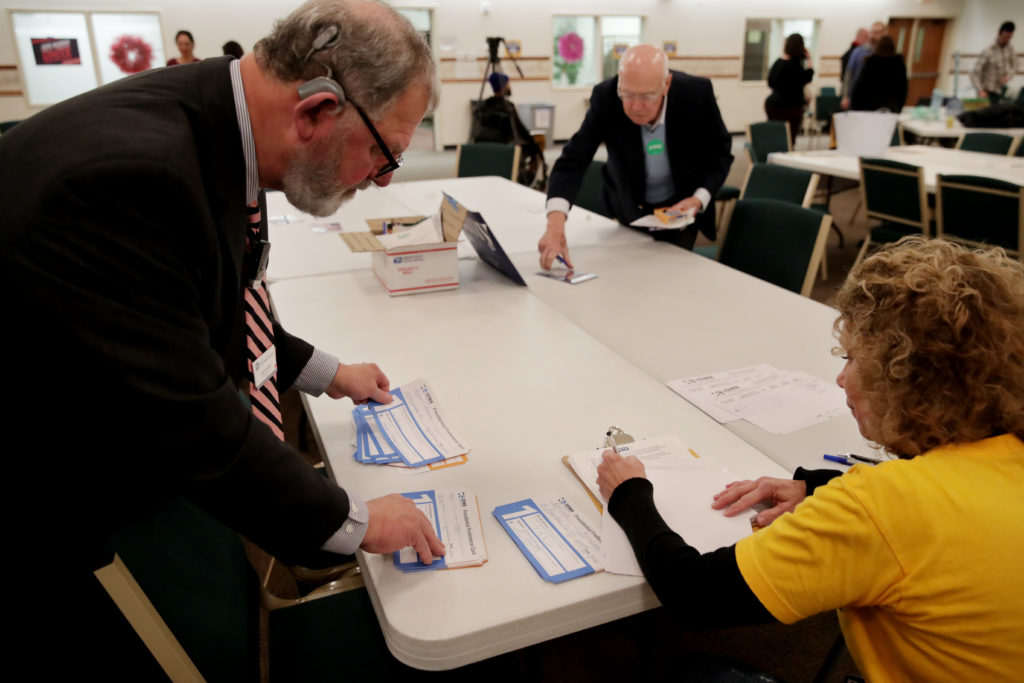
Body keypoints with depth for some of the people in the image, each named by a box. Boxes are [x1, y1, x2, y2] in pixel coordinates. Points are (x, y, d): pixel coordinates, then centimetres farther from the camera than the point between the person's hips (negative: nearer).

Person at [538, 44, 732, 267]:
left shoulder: (697, 92, -26)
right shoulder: (605, 97, -27)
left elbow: (721, 153, -10)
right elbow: (573, 160, -32)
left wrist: (699, 199, -27)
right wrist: (555, 223, -48)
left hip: (682, 206, -1)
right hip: (629, 208, 1)